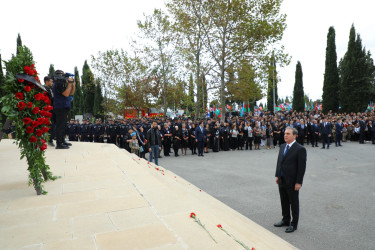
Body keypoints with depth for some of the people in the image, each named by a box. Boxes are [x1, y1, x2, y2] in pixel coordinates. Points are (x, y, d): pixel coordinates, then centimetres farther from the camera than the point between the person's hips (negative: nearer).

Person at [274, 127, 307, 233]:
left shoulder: (300, 149, -15)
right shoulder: (282, 147, 8)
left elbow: (302, 167, -16)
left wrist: (298, 182, -17)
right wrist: (277, 175, 12)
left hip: (292, 182, -7)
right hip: (282, 180, 7)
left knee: (294, 203, 8)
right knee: (284, 201, 19)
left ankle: (294, 224, 23)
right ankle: (285, 220, 36)